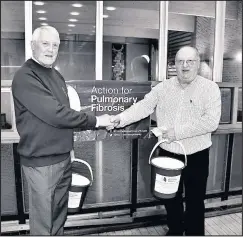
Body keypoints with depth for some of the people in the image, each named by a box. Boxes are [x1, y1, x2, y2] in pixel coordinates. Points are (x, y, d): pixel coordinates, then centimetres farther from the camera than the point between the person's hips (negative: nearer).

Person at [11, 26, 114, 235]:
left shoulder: (56, 75, 10)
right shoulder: (25, 77, -17)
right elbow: (53, 114, -25)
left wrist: (98, 123, 4)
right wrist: (94, 121, -17)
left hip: (63, 156, 8)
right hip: (41, 160, -8)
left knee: (59, 212, 21)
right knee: (43, 218, 7)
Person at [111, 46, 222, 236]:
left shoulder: (210, 88, -7)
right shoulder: (163, 88, 1)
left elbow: (211, 121, -17)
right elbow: (143, 107, -8)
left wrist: (178, 131, -21)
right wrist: (122, 118, -25)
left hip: (196, 156, -3)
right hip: (167, 153, 3)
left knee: (195, 201, 13)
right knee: (170, 198, 20)